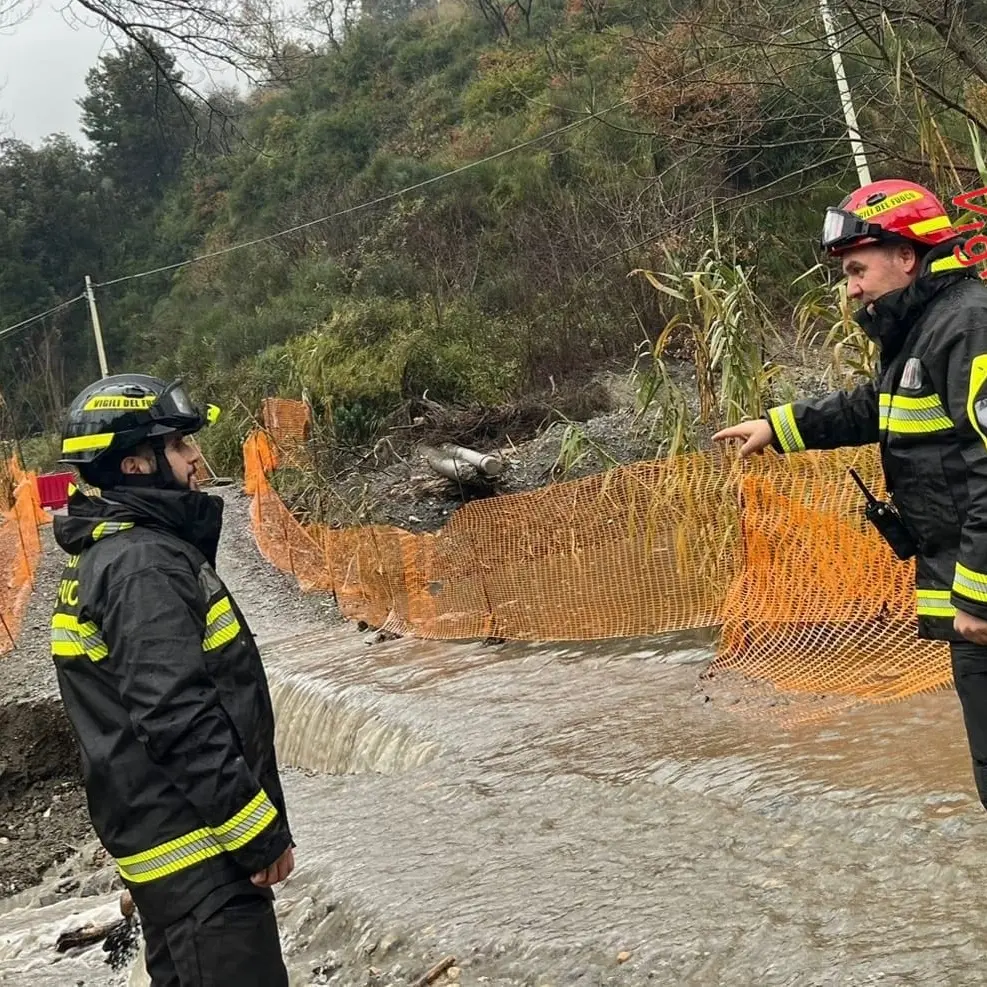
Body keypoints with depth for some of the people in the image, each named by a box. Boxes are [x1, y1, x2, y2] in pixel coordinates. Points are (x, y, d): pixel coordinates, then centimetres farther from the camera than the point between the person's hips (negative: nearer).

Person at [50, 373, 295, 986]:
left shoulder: (107, 552, 13)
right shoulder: (145, 562, -19)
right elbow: (177, 718, -26)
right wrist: (260, 832, -20)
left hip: (164, 837, 11)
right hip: (199, 847, -11)